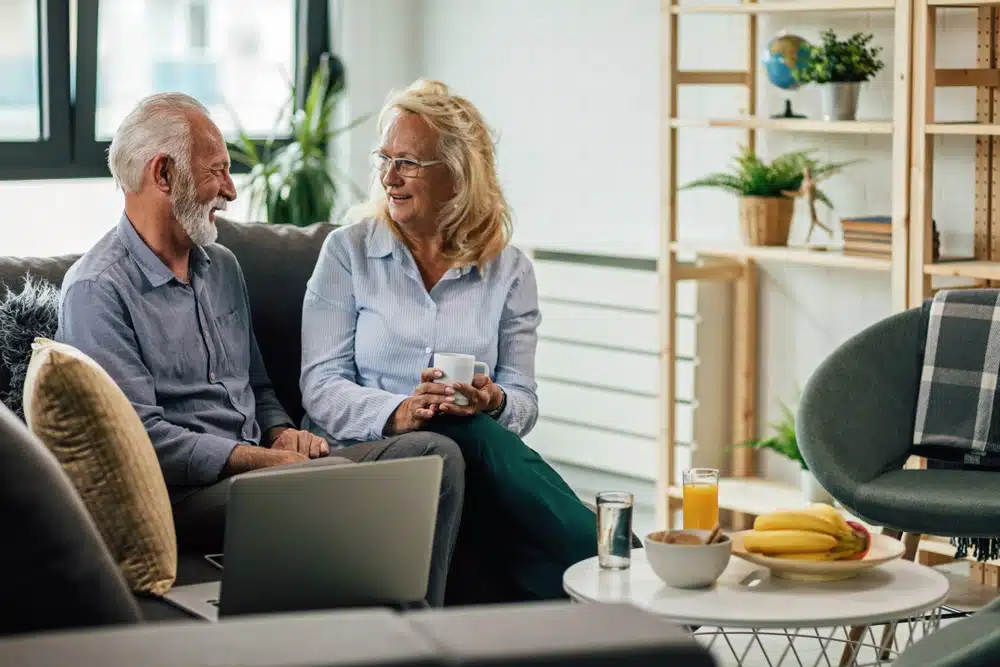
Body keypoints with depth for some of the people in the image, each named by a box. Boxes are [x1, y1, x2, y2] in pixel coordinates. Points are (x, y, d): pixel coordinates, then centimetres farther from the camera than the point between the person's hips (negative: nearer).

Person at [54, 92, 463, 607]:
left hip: (257, 464, 9)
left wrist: (282, 434, 4)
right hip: (183, 489, -8)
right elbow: (142, 437, -16)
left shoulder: (222, 266, 20)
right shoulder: (97, 291, -8)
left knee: (436, 454, -10)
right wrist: (264, 459, -19)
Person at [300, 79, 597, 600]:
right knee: (474, 436, -34)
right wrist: (399, 413, -21)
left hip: (476, 444, 2)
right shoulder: (348, 252, 7)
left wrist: (493, 403, -18)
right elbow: (321, 386, -2)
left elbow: (522, 398, 7)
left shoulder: (508, 269, 11)